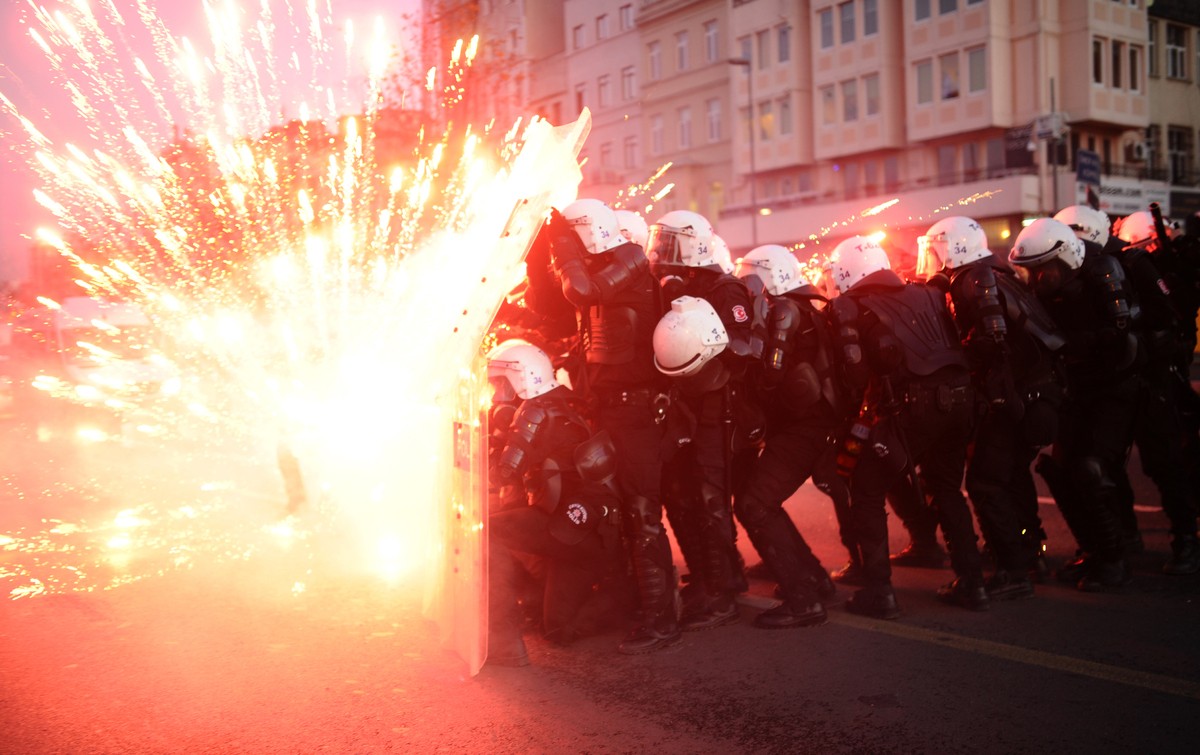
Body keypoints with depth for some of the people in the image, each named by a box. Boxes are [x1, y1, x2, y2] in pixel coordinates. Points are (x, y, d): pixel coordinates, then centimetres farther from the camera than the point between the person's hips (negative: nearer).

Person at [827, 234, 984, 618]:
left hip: (911, 406, -6)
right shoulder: (924, 295, 20)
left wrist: (856, 416, 8)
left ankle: (878, 591, 6)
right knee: (946, 488, 25)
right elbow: (954, 345, 17)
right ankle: (971, 582, 26)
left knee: (866, 492, 9)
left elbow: (856, 374, -3)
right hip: (957, 398, 6)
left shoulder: (849, 307, 5)